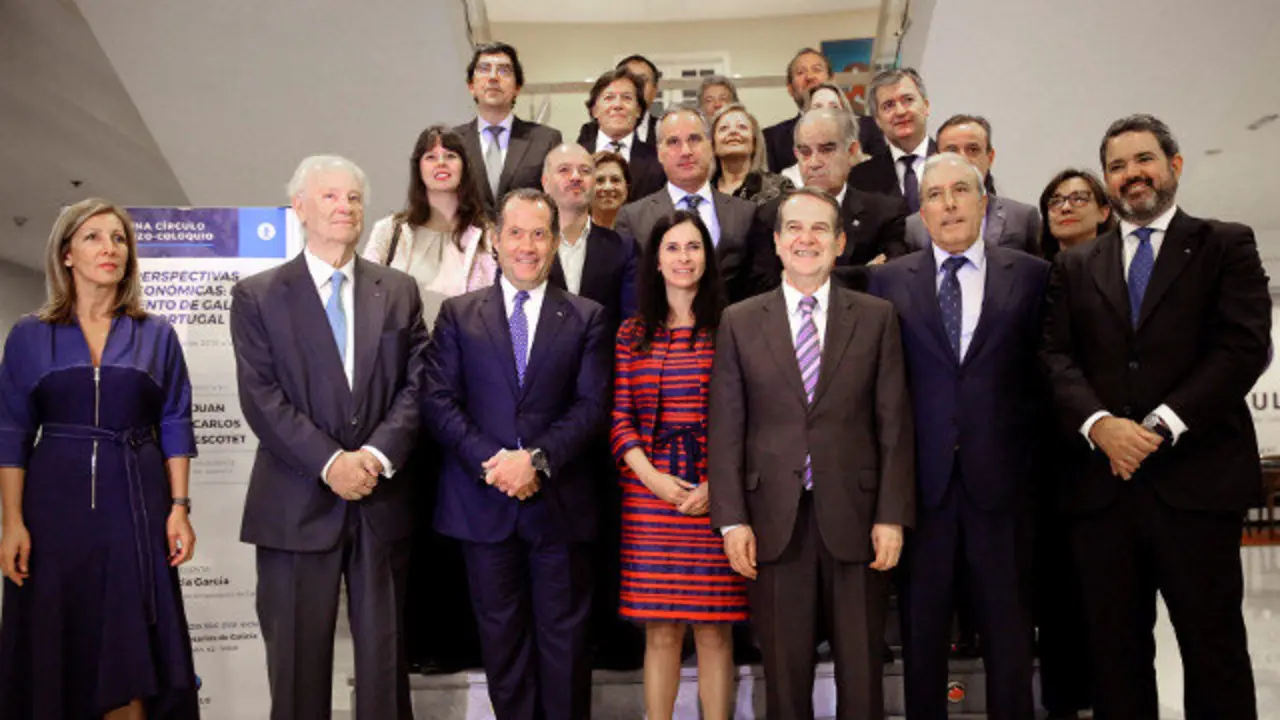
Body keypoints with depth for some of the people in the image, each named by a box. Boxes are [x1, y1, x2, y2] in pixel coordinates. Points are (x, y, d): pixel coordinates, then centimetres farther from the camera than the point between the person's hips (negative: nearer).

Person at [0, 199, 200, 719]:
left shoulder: (157, 335, 5)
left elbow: (175, 425, 5)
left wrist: (180, 507, -2)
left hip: (135, 503, 0)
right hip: (55, 504, 0)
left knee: (129, 648, 2)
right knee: (52, 648, 6)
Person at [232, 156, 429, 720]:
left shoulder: (399, 291, 9)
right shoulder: (257, 296, 2)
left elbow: (415, 385, 2)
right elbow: (262, 398, -6)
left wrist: (378, 453, -13)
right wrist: (330, 462, -15)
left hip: (382, 499, 2)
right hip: (297, 504, -2)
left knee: (385, 654, 10)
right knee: (298, 661, 8)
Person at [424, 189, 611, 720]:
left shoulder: (586, 318, 6)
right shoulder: (457, 313, 8)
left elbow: (592, 405, -2)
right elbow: (439, 401, 0)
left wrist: (536, 460, -15)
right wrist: (490, 462, -13)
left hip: (560, 501, -1)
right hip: (483, 498, 1)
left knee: (564, 634, 6)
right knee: (501, 634, 10)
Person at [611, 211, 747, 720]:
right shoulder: (632, 334, 9)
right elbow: (620, 417, 5)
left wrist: (718, 485, -11)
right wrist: (652, 477, -9)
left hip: (713, 498, -1)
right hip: (648, 496, 2)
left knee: (714, 631, 4)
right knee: (659, 630, 6)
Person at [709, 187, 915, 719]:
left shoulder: (877, 317, 5)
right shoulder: (739, 322, 5)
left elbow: (894, 423, 3)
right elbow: (725, 428, 2)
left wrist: (892, 516, -3)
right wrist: (732, 520, -4)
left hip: (855, 517, 0)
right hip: (774, 521, 0)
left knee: (862, 676, 9)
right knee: (785, 675, 10)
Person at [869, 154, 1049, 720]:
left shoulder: (1031, 275, 5)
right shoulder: (890, 280, 6)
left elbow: (1045, 375, 4)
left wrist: (1028, 456, -2)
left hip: (999, 477, 0)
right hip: (921, 477, 1)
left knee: (1008, 626, 9)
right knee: (921, 628, 9)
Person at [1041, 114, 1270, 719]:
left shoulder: (1226, 246, 8)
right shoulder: (1075, 266, 16)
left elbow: (1245, 346, -5)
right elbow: (1056, 357, 5)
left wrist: (1162, 426, -14)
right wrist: (1100, 424, -13)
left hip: (1197, 480, -2)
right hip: (1102, 482, 3)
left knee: (1215, 649, 4)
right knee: (1116, 652, 8)